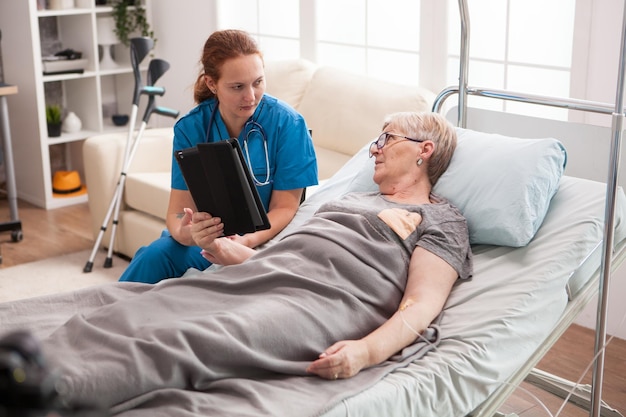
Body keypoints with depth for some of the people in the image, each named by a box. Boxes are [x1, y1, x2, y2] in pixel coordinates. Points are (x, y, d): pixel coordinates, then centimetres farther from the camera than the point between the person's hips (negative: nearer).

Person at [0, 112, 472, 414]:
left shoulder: (442, 220, 12)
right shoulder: (352, 198, 34)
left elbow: (421, 305, -4)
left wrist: (366, 351, -24)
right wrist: (219, 245, 13)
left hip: (324, 301, -7)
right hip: (252, 278, 8)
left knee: (186, 341, -35)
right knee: (119, 303, -17)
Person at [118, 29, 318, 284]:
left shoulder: (287, 123, -13)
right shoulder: (190, 128, -7)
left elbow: (285, 207, -11)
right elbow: (178, 211, -8)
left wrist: (245, 241, -32)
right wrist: (183, 233, -34)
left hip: (263, 239, -2)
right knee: (154, 255, -29)